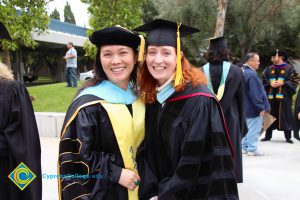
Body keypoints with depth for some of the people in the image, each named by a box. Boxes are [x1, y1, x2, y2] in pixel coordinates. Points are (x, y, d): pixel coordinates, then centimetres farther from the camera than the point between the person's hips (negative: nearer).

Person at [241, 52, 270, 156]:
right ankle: (252, 149, 7)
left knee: (247, 127, 18)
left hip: (246, 107, 10)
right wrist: (261, 107, -17)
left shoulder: (242, 72, 8)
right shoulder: (251, 74, -23)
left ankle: (244, 147, 25)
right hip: (254, 108, -10)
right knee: (254, 129, 0)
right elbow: (255, 93, -24)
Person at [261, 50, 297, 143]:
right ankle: (268, 136, 15)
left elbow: (294, 81, -4)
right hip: (271, 97, 3)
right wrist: (270, 84, -11)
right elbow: (264, 81, 9)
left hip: (284, 96, -3)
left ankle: (288, 137, 8)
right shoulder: (268, 69, 13)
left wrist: (283, 83, -17)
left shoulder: (289, 69, 2)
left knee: (286, 117, 0)